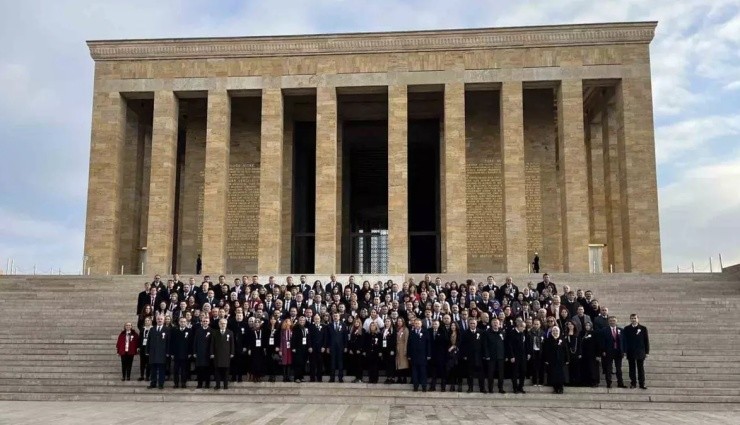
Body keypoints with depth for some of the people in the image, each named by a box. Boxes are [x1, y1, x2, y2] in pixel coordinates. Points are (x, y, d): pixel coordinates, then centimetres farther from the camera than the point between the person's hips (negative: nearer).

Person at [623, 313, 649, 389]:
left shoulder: (643, 328, 3)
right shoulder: (627, 329, 5)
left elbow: (646, 340, 2)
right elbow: (625, 340, 4)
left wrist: (647, 352, -2)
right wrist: (625, 351, -3)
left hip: (640, 352, -1)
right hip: (630, 352, 1)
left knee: (641, 369, 2)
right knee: (632, 368, 4)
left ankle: (642, 384, 5)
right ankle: (633, 383, 10)